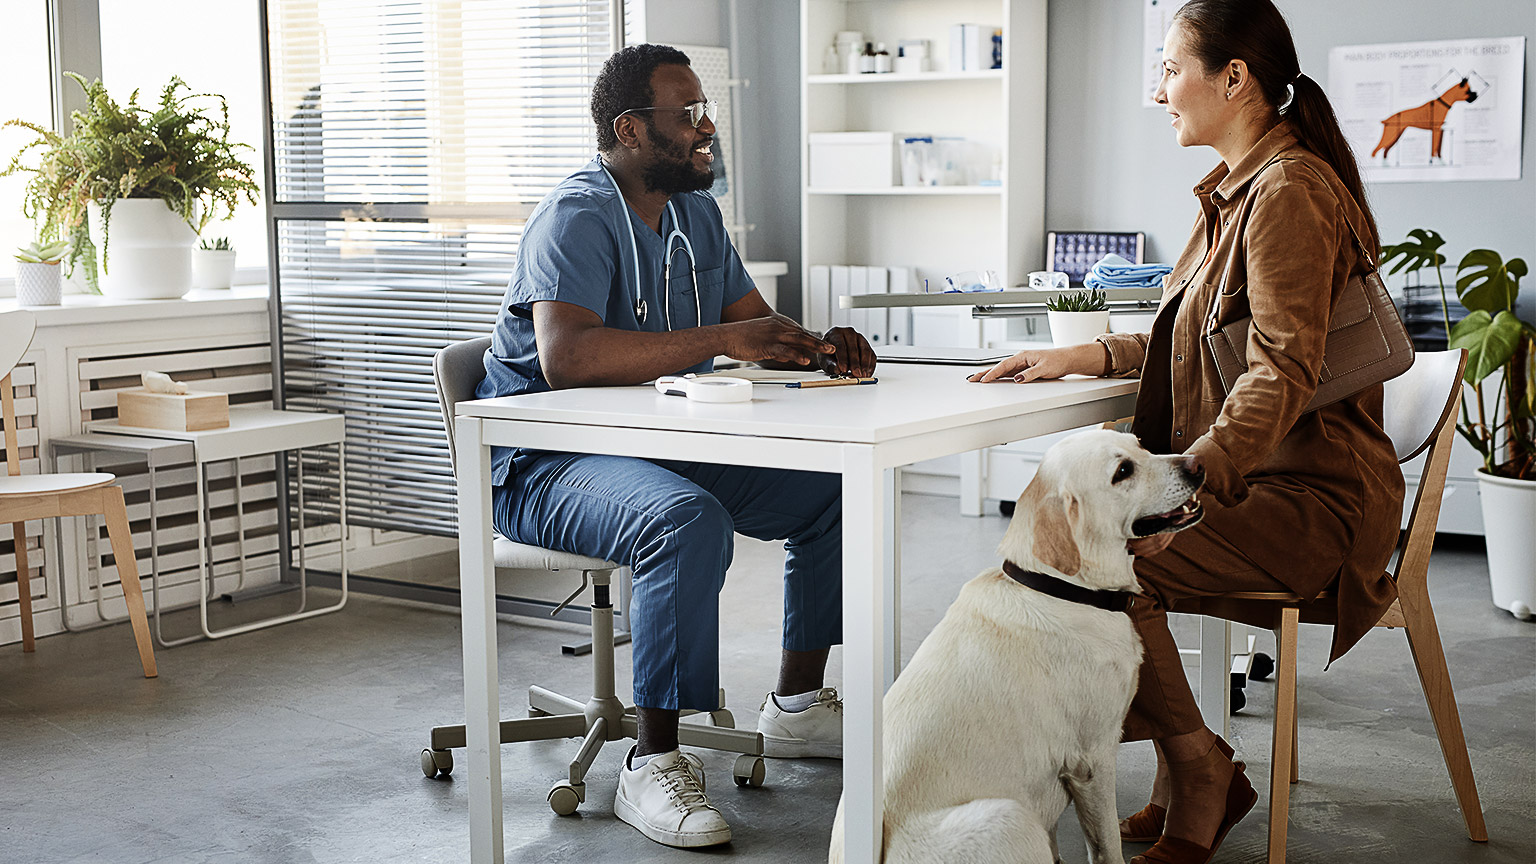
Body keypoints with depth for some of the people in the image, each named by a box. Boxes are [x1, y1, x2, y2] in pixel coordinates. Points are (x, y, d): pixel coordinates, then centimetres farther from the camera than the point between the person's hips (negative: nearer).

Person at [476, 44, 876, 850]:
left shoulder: (695, 214, 10)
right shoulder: (579, 215, -17)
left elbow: (755, 322, 15)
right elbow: (565, 357, -33)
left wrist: (817, 346, -8)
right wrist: (720, 339, -33)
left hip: (663, 445, 9)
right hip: (543, 463, -9)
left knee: (831, 486, 2)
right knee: (688, 520, -36)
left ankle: (796, 704, 13)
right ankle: (651, 764, -26)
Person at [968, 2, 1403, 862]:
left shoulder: (1289, 191, -17)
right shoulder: (1237, 188, 15)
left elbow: (1283, 372, -26)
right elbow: (1199, 342, 22)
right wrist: (1087, 355, 8)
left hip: (1313, 496, -10)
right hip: (1251, 476, 10)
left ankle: (1202, 773, -2)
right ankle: (1185, 782, 6)